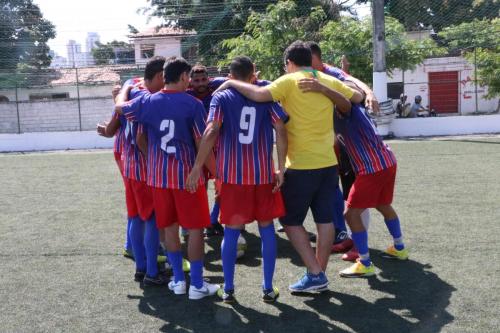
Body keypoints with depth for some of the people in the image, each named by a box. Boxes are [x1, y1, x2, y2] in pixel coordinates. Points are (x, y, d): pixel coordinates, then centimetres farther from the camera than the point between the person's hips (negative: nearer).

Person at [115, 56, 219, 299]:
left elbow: (119, 107, 19)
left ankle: (178, 280, 21)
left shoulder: (147, 102, 0)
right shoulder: (193, 104, -10)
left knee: (169, 228, 14)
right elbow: (202, 143, -10)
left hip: (159, 176, 4)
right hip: (188, 174, -4)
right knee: (195, 228, 6)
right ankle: (197, 285, 11)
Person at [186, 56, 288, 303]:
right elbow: (280, 130, -5)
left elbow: (211, 132, -13)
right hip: (263, 174, 1)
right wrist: (281, 168, -2)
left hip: (232, 174, -1)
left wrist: (197, 167, -13)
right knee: (266, 228, 11)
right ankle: (268, 288, 15)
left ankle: (228, 289, 15)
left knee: (231, 230, 9)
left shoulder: (221, 98, 2)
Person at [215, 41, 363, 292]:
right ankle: (320, 274, 19)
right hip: (329, 163, 6)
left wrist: (232, 84, -9)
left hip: (302, 165, -6)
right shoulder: (329, 81, 7)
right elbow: (358, 98, 17)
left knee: (290, 220, 7)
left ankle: (315, 274, 4)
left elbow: (259, 95, -23)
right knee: (325, 219, 11)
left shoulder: (289, 81, -9)